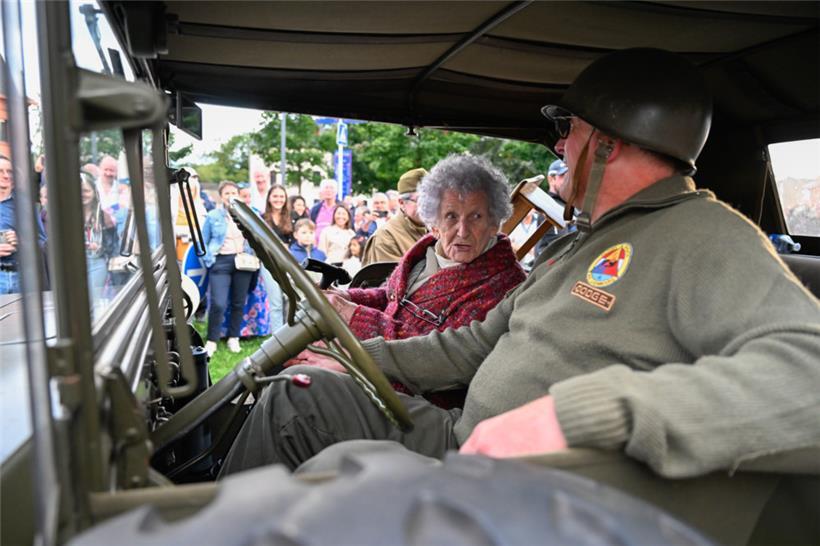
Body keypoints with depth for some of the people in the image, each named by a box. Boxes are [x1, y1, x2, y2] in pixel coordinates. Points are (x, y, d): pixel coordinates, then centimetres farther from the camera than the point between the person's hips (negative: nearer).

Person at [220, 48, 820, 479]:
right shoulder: (576, 245, 16)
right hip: (461, 444, 8)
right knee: (296, 396, 5)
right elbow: (481, 343, 19)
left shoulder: (702, 236, -14)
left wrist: (577, 413, -42)